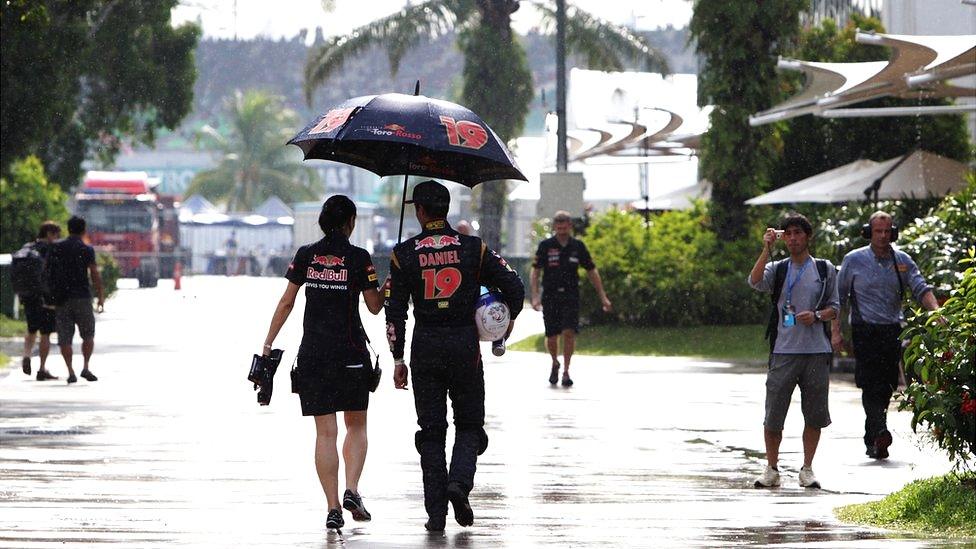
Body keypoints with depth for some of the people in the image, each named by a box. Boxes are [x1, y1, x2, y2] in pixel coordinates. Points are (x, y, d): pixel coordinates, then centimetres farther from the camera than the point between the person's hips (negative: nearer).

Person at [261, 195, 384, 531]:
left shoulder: (306, 255, 2)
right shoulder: (358, 258, -6)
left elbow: (286, 302, 5)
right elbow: (375, 306, 0)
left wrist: (269, 342, 12)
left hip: (312, 352, 2)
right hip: (351, 352, -2)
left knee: (325, 431, 3)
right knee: (356, 426, 14)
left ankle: (333, 507, -2)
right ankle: (352, 490, -5)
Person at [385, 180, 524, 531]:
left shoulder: (404, 254, -1)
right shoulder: (473, 248, 0)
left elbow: (394, 311, -1)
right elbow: (513, 286, -3)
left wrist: (398, 360, 5)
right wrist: (509, 319, 17)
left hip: (425, 348, 0)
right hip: (465, 345, 0)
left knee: (431, 431, 7)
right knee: (469, 424, 12)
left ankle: (436, 512, 3)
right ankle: (460, 480, -16)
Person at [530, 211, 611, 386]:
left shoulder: (578, 247, 3)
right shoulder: (545, 246, -1)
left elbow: (592, 272, 10)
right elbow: (535, 271, 0)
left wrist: (603, 297, 8)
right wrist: (535, 296, -13)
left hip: (571, 296, 0)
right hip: (550, 297, 0)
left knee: (569, 333, -14)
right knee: (551, 337, 1)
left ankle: (566, 372, -4)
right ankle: (555, 364, 30)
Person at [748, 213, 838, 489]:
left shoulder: (825, 269, 10)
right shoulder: (777, 269, 8)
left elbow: (834, 307, 12)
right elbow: (755, 281, -13)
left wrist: (817, 315, -8)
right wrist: (767, 248, -14)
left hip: (816, 352, 1)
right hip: (784, 351, -1)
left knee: (815, 415, 3)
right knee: (773, 414, -2)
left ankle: (807, 469, 13)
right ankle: (771, 469, 9)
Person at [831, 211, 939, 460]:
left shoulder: (902, 261, 9)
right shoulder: (854, 260, 3)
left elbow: (921, 289, 1)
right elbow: (839, 297, 8)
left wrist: (936, 311, -18)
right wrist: (836, 331, 1)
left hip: (893, 332, 3)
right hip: (865, 331, -3)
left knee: (886, 387, 5)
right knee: (872, 385, -17)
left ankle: (871, 440, 17)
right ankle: (879, 433, -32)